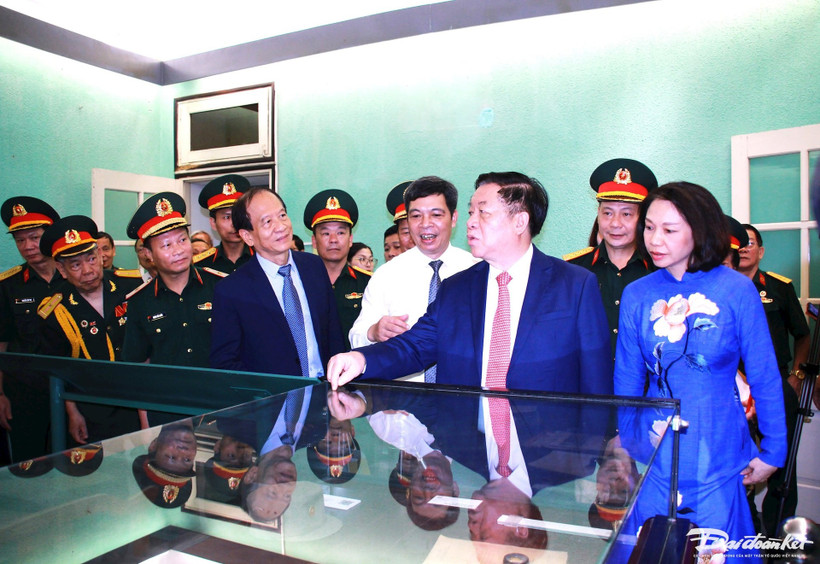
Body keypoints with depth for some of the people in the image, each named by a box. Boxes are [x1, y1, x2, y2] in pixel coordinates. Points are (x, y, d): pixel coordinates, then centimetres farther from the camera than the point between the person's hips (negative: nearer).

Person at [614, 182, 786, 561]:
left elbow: (765, 378, 0)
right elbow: (627, 382, 4)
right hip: (653, 460, 2)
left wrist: (773, 450, 3)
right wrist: (623, 450, 7)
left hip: (719, 461, -1)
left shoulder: (737, 290, -8)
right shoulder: (636, 295, -2)